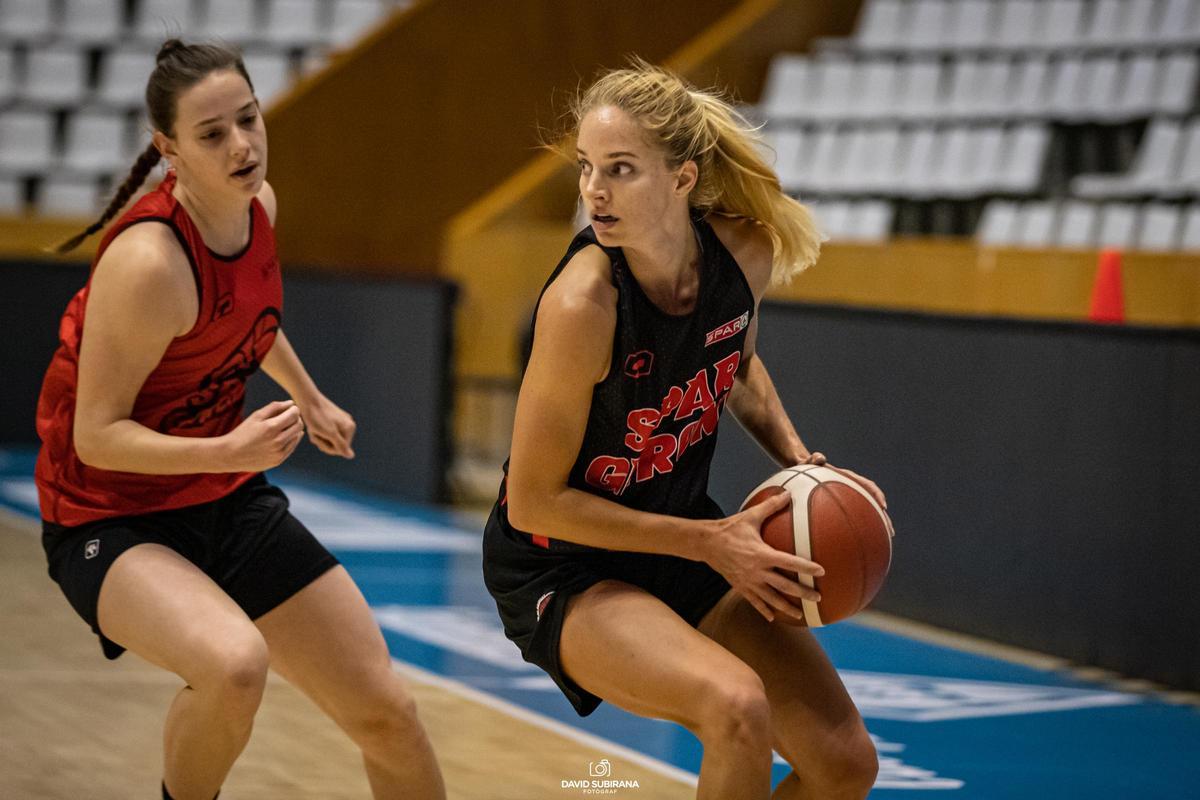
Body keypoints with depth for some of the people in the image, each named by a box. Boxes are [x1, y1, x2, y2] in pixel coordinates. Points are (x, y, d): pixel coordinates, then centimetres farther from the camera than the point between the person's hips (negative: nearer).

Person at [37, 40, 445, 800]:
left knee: (386, 713, 5)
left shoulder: (258, 205, -4)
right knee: (235, 664, -37)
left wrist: (310, 398, 32)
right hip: (110, 520, -7)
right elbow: (96, 435, -24)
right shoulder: (150, 261, -28)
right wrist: (230, 450, -36)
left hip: (230, 504, 7)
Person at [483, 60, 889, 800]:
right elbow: (532, 503, -22)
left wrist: (799, 461, -6)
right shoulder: (583, 303, -31)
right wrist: (709, 543, -22)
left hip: (688, 537, 7)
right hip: (562, 570, -6)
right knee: (737, 707, -33)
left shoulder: (744, 251, -13)